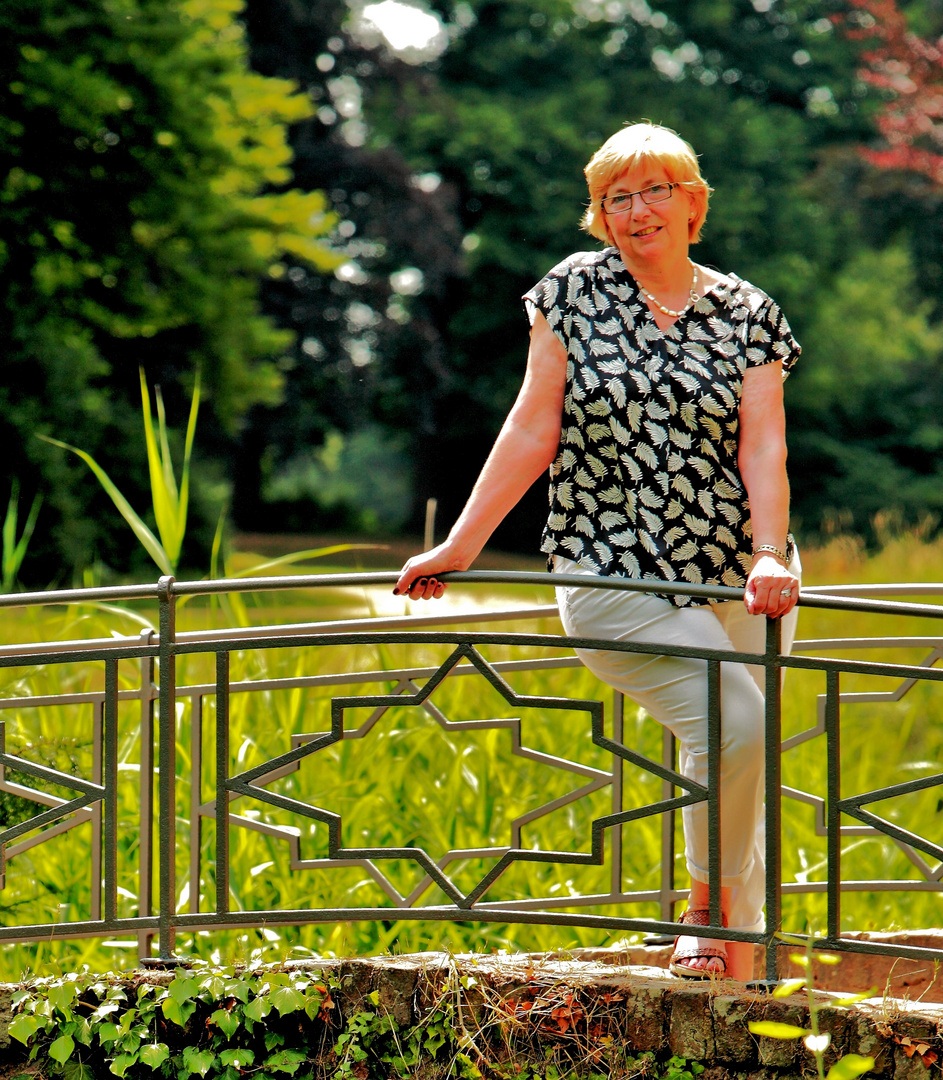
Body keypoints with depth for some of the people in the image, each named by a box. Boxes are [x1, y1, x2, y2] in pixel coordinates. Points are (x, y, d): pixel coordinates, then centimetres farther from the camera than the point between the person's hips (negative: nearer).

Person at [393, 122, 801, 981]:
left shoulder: (746, 313, 6)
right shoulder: (577, 291, 3)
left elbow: (763, 445, -4)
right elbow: (532, 431, 3)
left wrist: (769, 560, -20)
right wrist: (459, 547, -1)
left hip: (732, 576, 3)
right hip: (612, 578, -3)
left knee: (741, 775, 3)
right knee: (731, 722, -22)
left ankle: (738, 972, 14)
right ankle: (707, 908, -2)